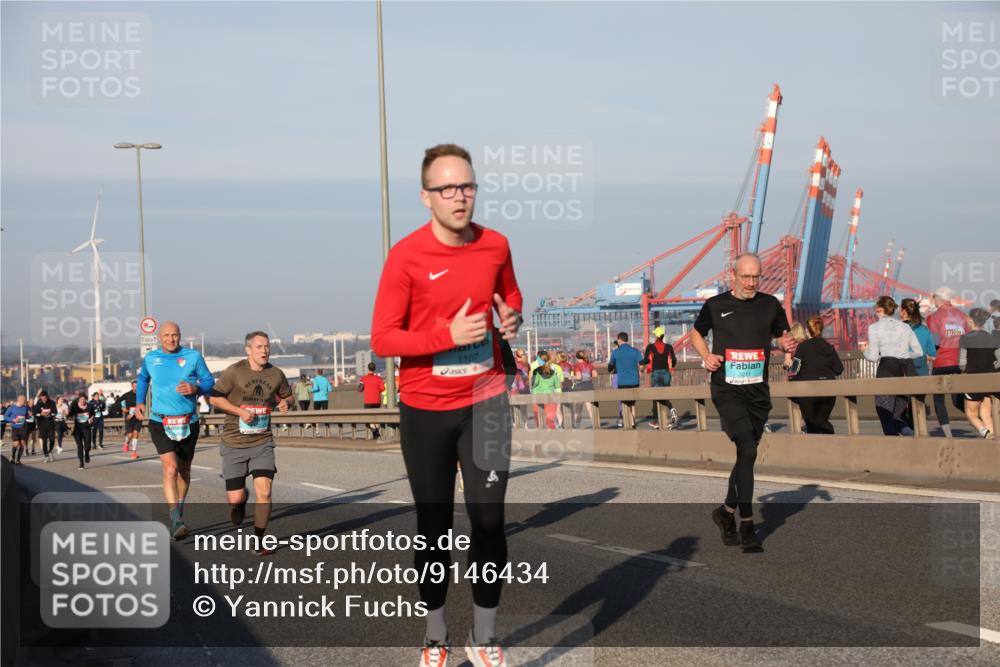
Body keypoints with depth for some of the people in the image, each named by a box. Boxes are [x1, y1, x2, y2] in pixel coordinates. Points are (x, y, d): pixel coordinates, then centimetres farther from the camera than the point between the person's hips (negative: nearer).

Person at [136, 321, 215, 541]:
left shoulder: (193, 356, -1)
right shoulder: (150, 358, 4)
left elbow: (209, 381, 3)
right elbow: (142, 378, 25)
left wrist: (195, 388, -17)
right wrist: (139, 402, 14)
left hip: (188, 423, 1)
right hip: (160, 423, -1)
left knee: (184, 469, 16)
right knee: (170, 468, -18)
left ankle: (178, 506, 41)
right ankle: (176, 521, -23)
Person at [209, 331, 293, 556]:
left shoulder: (276, 374, 3)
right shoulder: (234, 372, -8)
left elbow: (288, 396, 19)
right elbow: (215, 398, -4)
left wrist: (285, 402, -6)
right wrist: (240, 411, -16)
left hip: (262, 442, 2)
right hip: (234, 443, -2)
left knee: (264, 491, -13)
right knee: (235, 498, -1)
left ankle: (258, 541, 2)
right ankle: (241, 500, 38)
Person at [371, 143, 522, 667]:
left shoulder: (495, 245, -1)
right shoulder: (406, 256, -14)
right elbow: (382, 339, -13)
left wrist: (513, 318, -3)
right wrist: (448, 335, -24)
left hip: (485, 401, 2)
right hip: (426, 410, -2)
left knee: (489, 520, 0)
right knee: (434, 526, 9)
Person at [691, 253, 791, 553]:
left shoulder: (770, 305, 6)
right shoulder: (715, 306, 1)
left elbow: (782, 335, 19)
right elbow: (696, 333, 17)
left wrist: (783, 343, -4)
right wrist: (707, 356, -1)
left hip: (758, 392, 4)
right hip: (727, 390, -4)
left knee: (746, 455, 13)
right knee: (748, 451, -19)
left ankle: (727, 511, 34)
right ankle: (747, 525, -15)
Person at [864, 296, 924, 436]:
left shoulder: (874, 328, 1)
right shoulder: (905, 327, 14)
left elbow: (873, 357, -4)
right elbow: (919, 352, 11)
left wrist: (865, 351, 18)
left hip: (887, 369, -5)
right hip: (907, 369, 5)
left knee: (886, 416, 4)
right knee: (898, 416, 14)